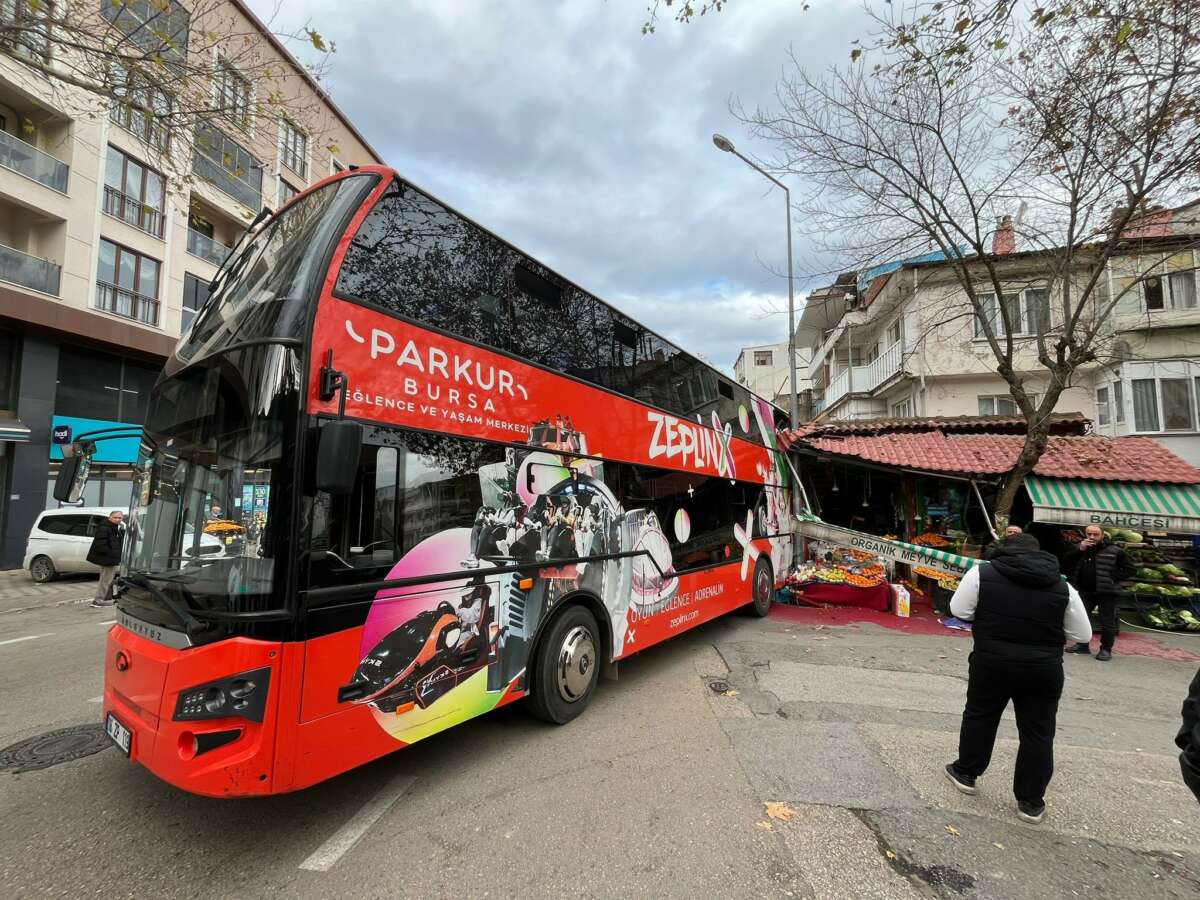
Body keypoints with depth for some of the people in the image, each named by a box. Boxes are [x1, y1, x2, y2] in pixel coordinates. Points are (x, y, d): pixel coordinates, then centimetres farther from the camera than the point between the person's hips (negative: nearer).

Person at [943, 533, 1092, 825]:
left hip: (992, 663, -1)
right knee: (1038, 733, 13)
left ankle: (965, 773, 30)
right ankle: (1031, 802, 21)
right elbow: (1083, 634, 7)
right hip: (1044, 669, 1)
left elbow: (959, 610, -2)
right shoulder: (1063, 587, 1)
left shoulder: (981, 573, -6)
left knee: (979, 716, 17)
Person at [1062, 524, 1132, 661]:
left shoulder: (1115, 551, -6)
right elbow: (1065, 563, -3)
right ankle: (1082, 645, 23)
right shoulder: (1081, 548, 7)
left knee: (1107, 621, 2)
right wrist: (1080, 550, -12)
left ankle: (1106, 649, 13)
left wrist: (1113, 578, -16)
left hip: (1106, 592, -4)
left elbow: (1129, 570, -4)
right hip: (1084, 591, 5)